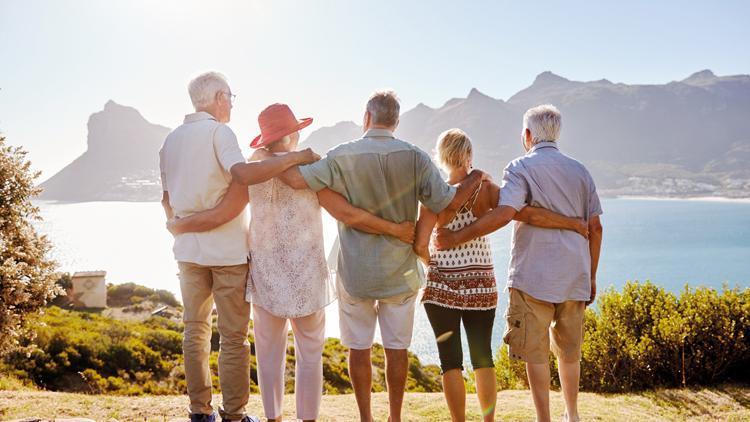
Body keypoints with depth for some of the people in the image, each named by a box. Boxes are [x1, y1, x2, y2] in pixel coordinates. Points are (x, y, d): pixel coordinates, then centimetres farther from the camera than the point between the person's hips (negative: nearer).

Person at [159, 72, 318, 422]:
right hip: (227, 250, -6)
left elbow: (167, 200, 15)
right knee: (233, 337, 3)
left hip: (188, 250, 7)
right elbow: (242, 174, -28)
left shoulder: (171, 140, 11)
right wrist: (295, 157, -23)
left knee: (195, 330, 15)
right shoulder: (218, 131, -11)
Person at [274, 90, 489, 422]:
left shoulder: (343, 156, -11)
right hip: (400, 271, 1)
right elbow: (448, 203, -9)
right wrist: (476, 178, 9)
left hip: (355, 273, -1)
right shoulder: (414, 158, -8)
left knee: (359, 348, 11)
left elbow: (298, 179, -19)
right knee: (396, 348, 13)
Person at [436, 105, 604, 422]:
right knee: (569, 350, 19)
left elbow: (505, 213, -23)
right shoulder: (580, 171, 11)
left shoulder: (521, 167, -6)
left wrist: (457, 237, -18)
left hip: (533, 276, -6)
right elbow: (595, 227, 10)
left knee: (535, 353, 4)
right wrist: (591, 277, 17)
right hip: (574, 276, 6)